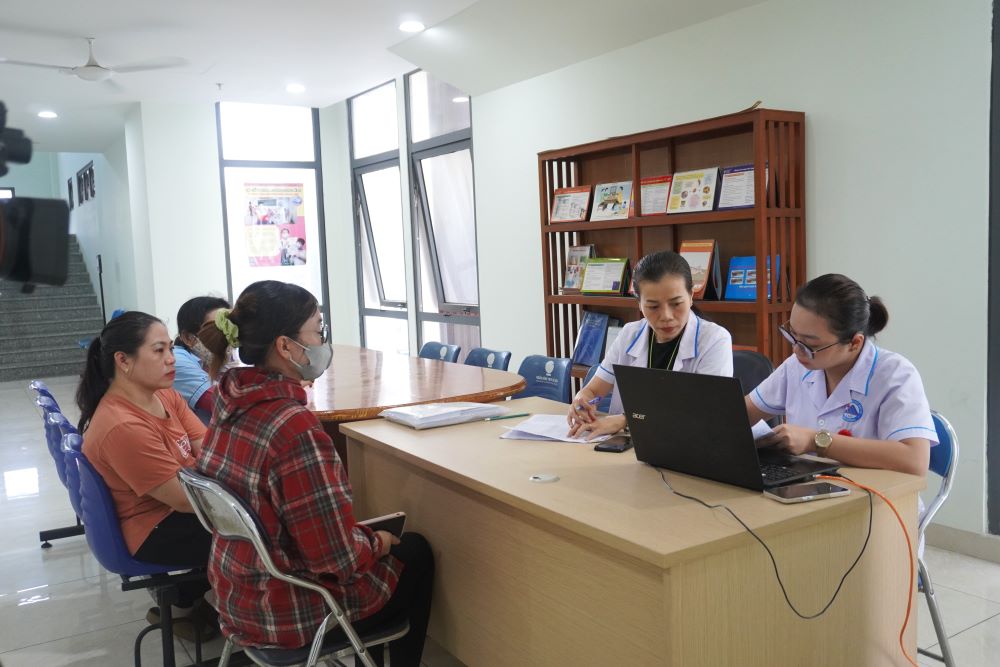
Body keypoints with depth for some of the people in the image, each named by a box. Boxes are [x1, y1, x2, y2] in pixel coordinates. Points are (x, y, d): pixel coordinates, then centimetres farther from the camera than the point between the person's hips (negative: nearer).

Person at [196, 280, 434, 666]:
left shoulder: (232, 401, -5)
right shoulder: (295, 427, -32)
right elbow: (339, 557, -26)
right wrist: (377, 543, -7)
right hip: (289, 612, -7)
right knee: (415, 554, 16)